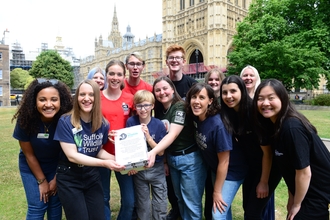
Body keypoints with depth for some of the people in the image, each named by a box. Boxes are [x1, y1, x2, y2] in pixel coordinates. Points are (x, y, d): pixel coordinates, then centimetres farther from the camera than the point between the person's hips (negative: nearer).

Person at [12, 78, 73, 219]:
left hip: (56, 167, 1)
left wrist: (56, 179, -5)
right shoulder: (25, 120, -26)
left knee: (55, 204, 7)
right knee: (37, 207, 0)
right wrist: (42, 181, -6)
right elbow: (29, 154, -13)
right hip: (31, 167, 0)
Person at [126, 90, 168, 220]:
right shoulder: (131, 122, -10)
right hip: (138, 169, 1)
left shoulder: (159, 124, -14)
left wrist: (148, 137, -26)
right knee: (142, 204, 17)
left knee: (160, 203, 11)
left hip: (156, 169, -1)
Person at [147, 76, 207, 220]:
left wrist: (153, 153, -40)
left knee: (191, 201, 4)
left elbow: (172, 135, -27)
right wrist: (164, 160, 6)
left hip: (189, 158, -7)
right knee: (180, 198, 20)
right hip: (171, 158, 7)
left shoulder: (181, 107, -17)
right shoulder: (159, 110, 4)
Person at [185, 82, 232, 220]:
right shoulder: (196, 118, -11)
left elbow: (224, 162, -23)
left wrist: (217, 191, -14)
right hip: (214, 170, 6)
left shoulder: (217, 125, -31)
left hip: (229, 173, -6)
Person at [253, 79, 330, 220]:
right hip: (304, 190, 8)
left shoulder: (292, 127, -29)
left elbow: (304, 172, -24)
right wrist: (291, 197, 8)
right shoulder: (274, 124, -3)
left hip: (318, 194, -8)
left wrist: (296, 204, -10)